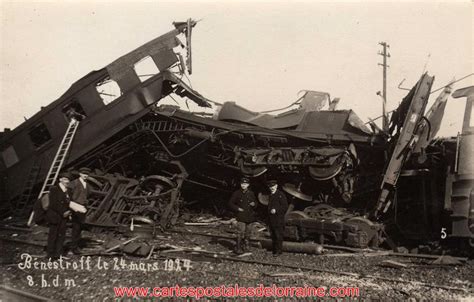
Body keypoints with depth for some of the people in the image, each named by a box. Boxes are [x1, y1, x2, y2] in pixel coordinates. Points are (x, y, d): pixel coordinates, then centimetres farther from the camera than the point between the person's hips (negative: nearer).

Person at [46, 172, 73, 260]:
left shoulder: (69, 191, 11)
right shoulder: (54, 189, -9)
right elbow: (53, 204, -15)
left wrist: (68, 212, -1)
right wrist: (63, 212, -15)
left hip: (64, 216, 6)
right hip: (54, 215, -6)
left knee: (62, 235, 6)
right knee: (53, 235, 1)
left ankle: (59, 253, 14)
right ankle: (51, 254, 9)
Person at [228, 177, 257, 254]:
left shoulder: (251, 193, 8)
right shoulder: (237, 193, 0)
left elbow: (255, 203, 17)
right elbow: (230, 203, 5)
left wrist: (254, 204, -6)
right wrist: (237, 208, -9)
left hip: (249, 216, 4)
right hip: (241, 216, -4)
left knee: (248, 233, 10)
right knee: (241, 232, -13)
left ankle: (246, 247, 23)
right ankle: (238, 248, -4)